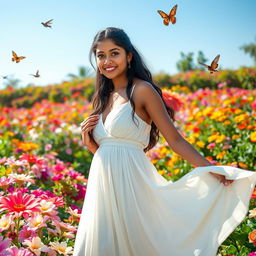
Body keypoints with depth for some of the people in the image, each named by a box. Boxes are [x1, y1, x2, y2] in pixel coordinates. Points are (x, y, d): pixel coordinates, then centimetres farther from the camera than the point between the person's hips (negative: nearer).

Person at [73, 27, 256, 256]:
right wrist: (89, 142, 0)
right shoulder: (104, 98, 14)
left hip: (131, 183, -7)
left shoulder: (142, 90, -7)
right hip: (103, 188, 7)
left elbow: (175, 140, -9)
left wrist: (210, 168, -18)